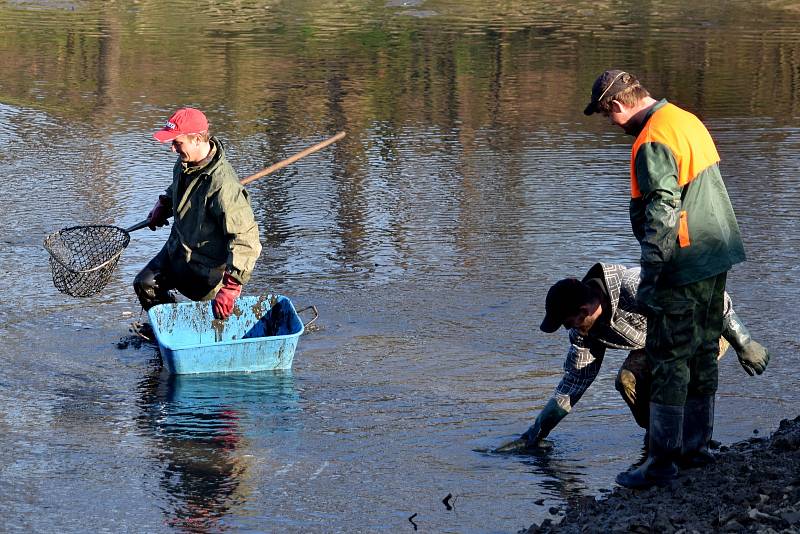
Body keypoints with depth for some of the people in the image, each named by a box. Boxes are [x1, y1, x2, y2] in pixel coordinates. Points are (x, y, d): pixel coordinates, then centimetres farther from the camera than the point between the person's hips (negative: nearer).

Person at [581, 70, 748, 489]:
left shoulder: (653, 143, -19)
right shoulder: (688, 121, 11)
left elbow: (662, 214, -23)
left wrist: (649, 277, -20)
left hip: (684, 267, -9)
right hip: (718, 257, 9)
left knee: (668, 362, -4)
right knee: (702, 355, 17)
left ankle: (662, 461, -3)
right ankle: (696, 446, 26)